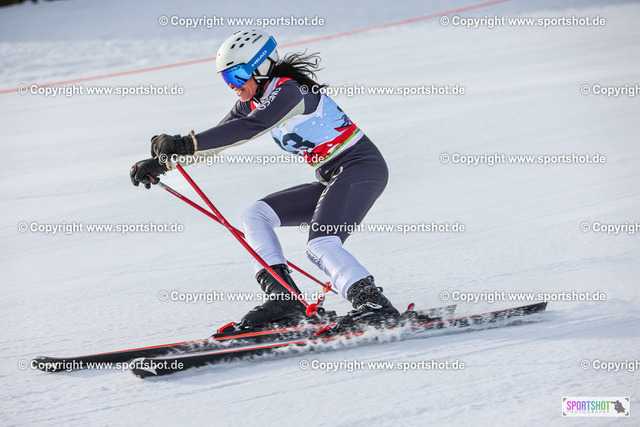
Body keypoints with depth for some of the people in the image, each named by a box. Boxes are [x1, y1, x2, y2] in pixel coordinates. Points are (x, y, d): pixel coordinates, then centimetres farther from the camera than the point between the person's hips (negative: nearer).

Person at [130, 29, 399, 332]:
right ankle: (284, 298, -6)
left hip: (362, 167, -10)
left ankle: (375, 306, -27)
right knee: (254, 217, 3)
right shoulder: (252, 103, 8)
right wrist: (161, 163, 2)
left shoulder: (289, 91, -19)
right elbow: (215, 140, 12)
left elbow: (248, 128, -33)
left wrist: (185, 143, -36)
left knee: (320, 245, -27)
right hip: (331, 180, 10)